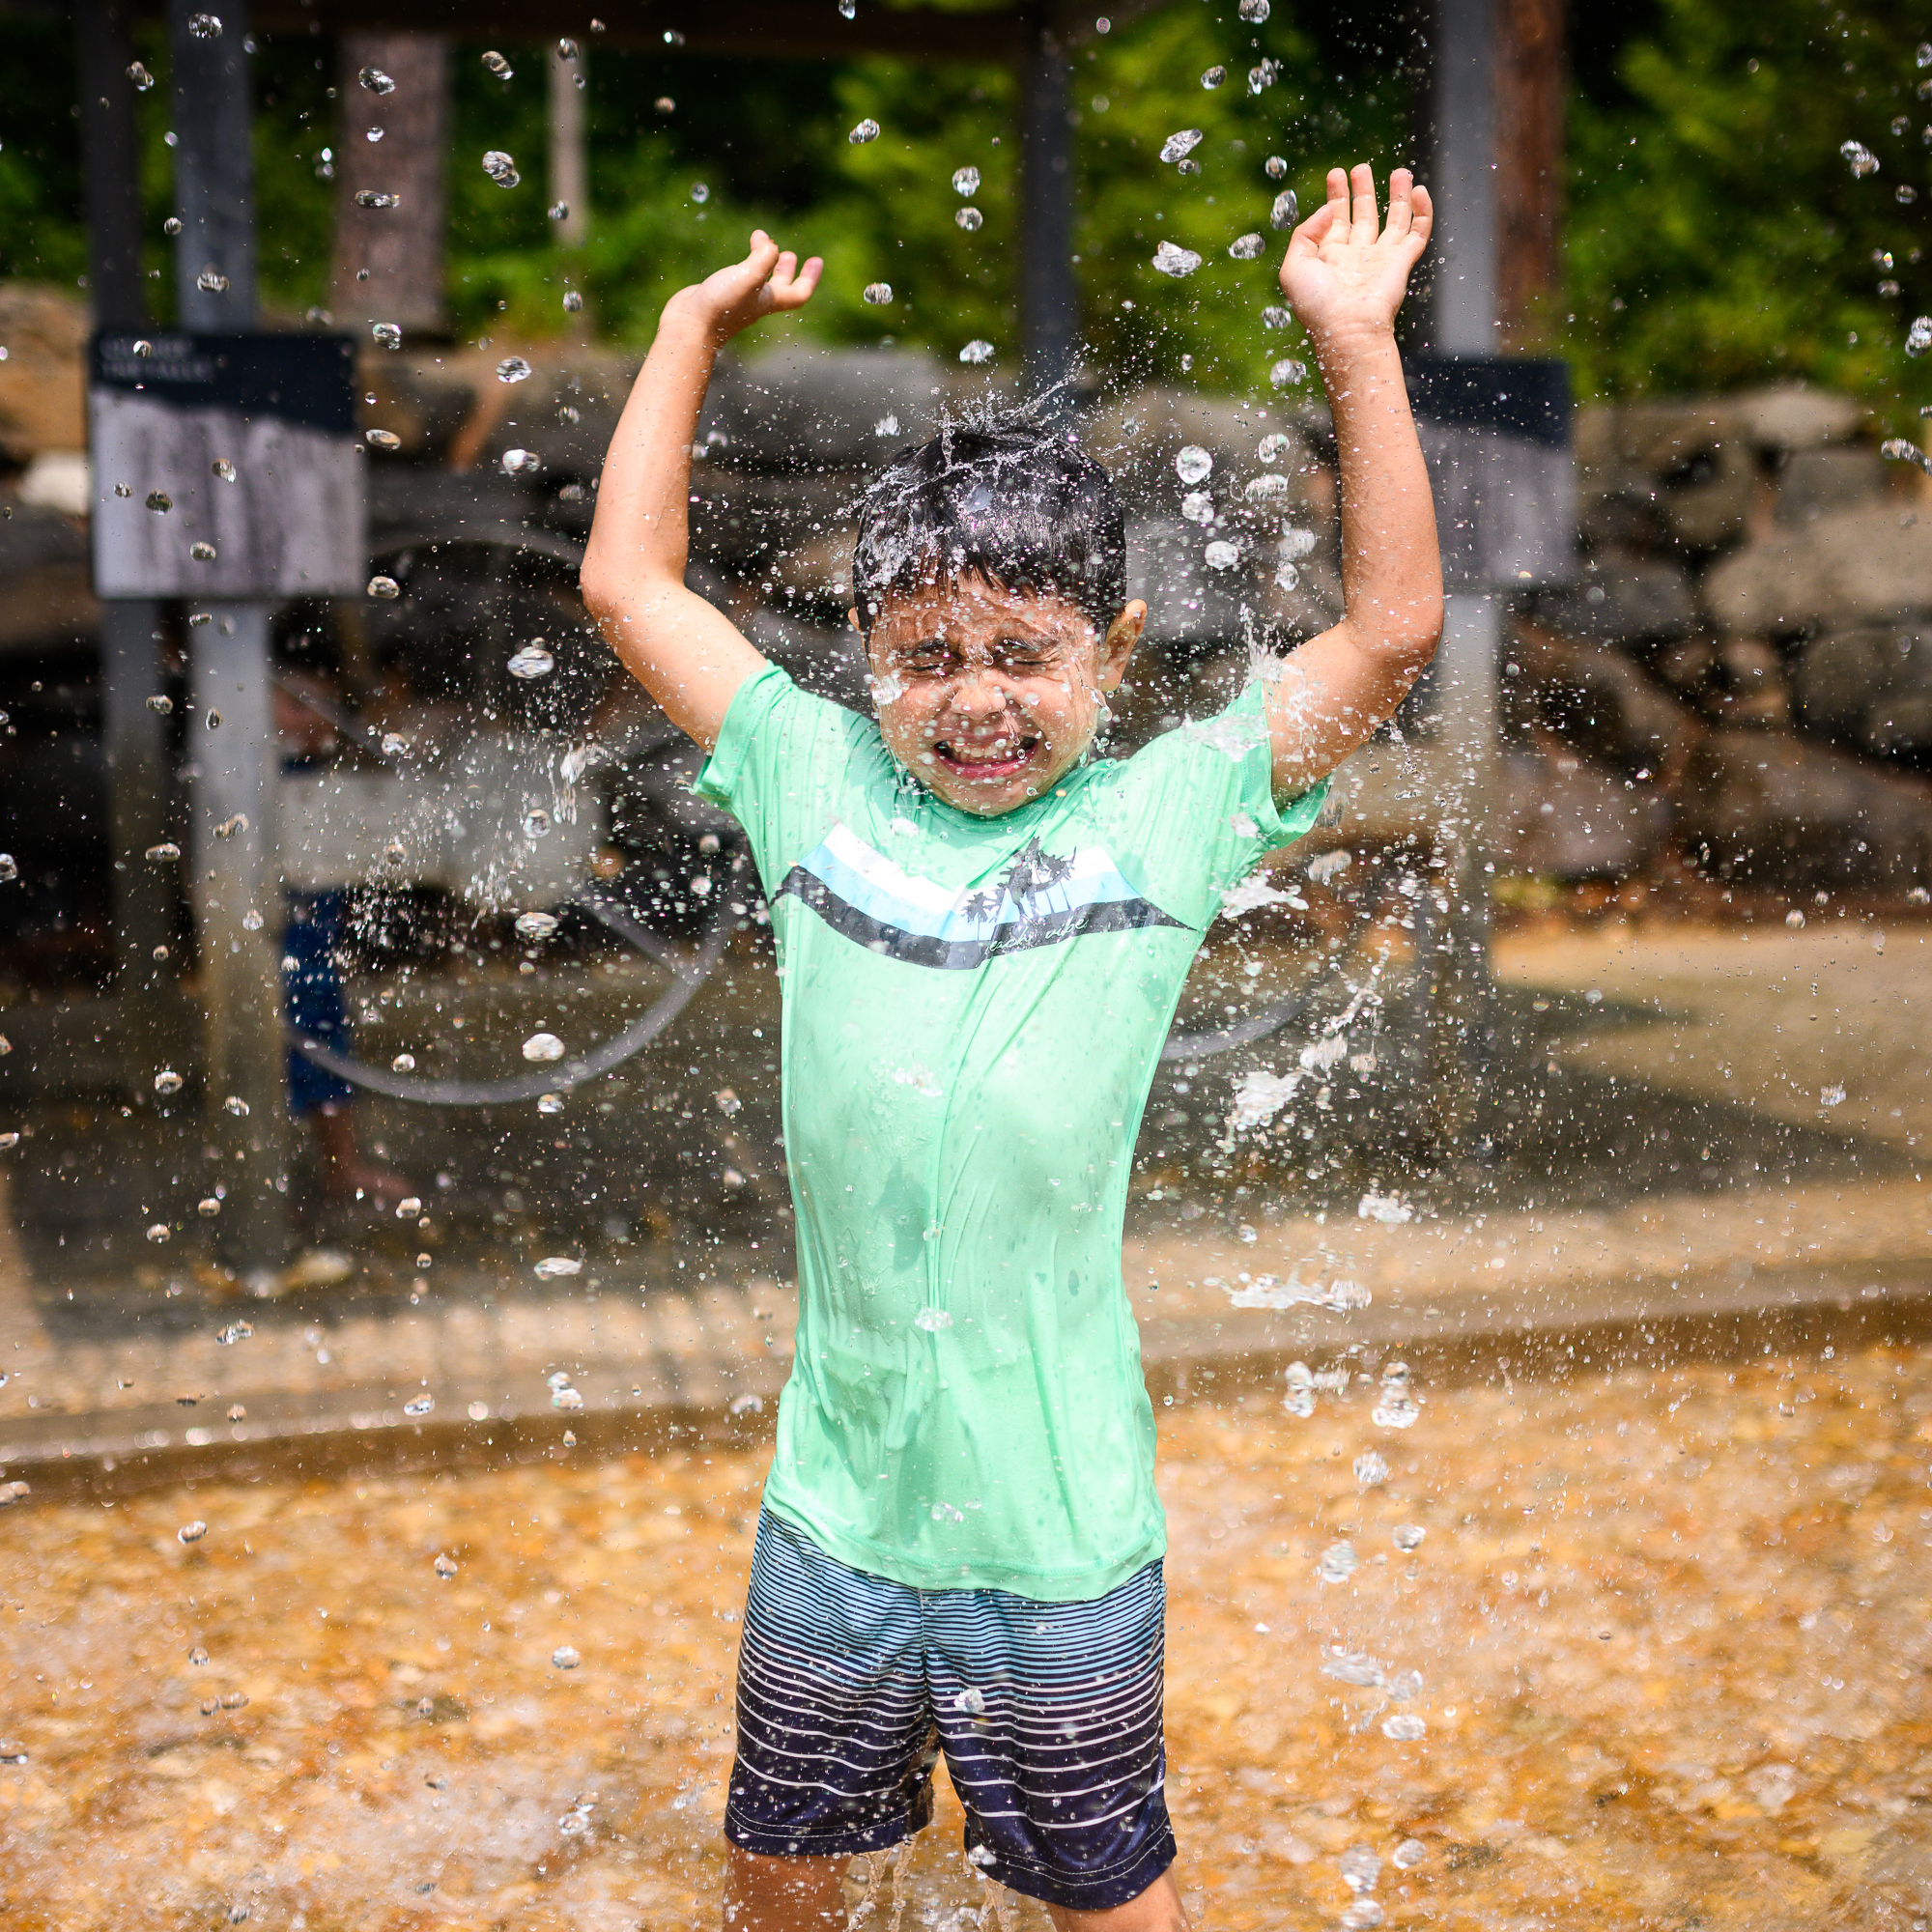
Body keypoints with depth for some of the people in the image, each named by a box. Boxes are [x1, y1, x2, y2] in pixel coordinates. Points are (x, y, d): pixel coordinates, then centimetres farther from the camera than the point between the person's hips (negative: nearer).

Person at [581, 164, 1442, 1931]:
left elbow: (1393, 626, -9)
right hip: (832, 1513, 2)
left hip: (1061, 1524, -2)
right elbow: (629, 580, 8)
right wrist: (693, 328, 9)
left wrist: (1355, 341, -12)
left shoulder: (1163, 818, -4)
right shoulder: (822, 789, 1)